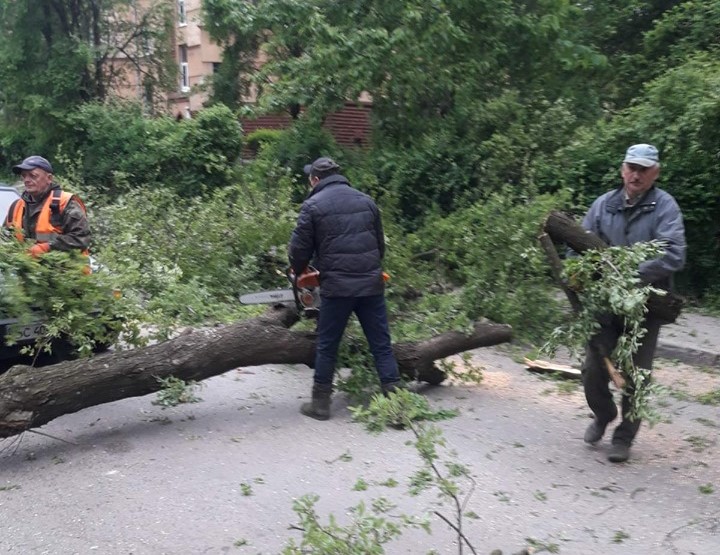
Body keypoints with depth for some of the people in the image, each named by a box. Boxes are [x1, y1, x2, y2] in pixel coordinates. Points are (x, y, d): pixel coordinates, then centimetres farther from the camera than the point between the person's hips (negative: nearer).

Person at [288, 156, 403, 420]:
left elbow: (299, 250, -1)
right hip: (372, 284, 4)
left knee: (326, 346, 9)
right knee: (382, 344, 9)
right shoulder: (366, 200, 13)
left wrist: (299, 273, 19)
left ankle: (320, 403, 16)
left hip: (336, 287, -3)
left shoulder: (313, 205, -1)